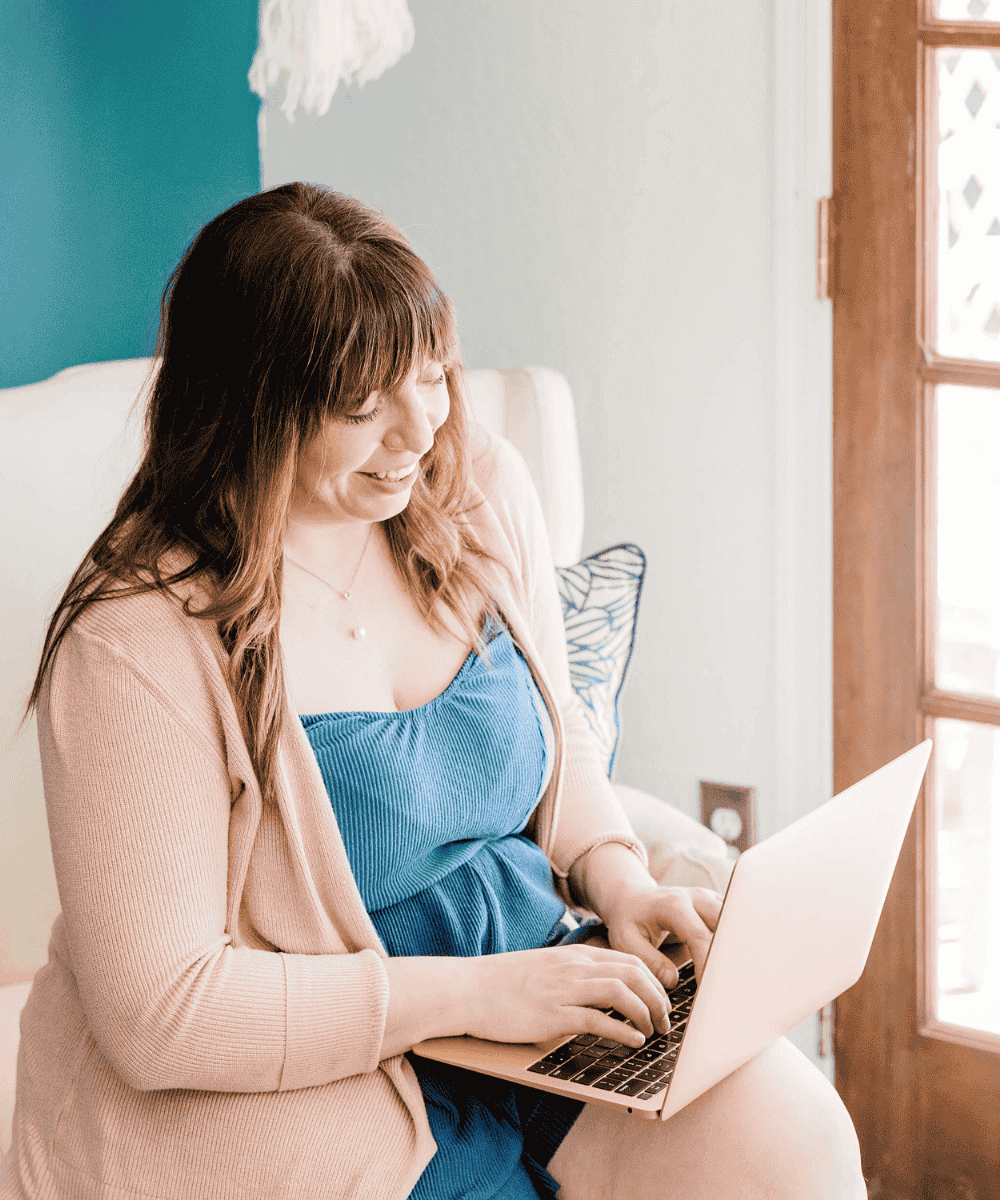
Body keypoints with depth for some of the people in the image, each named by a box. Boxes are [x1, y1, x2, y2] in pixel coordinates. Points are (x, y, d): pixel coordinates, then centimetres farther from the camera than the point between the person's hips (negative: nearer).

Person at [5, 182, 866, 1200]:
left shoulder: (481, 493, 2)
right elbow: (157, 1012, -21)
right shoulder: (142, 642, -20)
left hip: (530, 992, 5)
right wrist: (474, 992, -22)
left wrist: (613, 877, -3)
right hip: (301, 1080, -5)